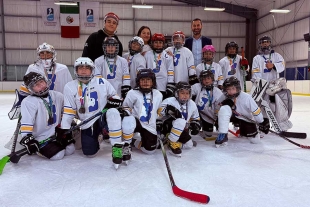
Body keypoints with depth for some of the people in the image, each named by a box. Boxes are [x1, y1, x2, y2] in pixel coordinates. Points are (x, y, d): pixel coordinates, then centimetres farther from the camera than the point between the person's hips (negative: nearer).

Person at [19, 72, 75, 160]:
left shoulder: (58, 96, -1)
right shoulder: (28, 102, -17)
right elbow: (26, 122, -24)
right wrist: (27, 138, -33)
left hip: (57, 133, 6)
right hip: (41, 138, -6)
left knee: (70, 150, 0)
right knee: (57, 155, -16)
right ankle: (38, 149, 8)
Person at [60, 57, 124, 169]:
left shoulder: (102, 82, -2)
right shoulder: (70, 87, 1)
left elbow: (115, 97, 8)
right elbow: (68, 111, 1)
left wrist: (113, 101, -16)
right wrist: (64, 130, -5)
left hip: (103, 118, -2)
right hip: (86, 124, 2)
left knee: (113, 112, -36)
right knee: (89, 153, -4)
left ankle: (117, 147, -28)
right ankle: (97, 137, 30)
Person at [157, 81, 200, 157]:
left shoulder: (192, 104, 2)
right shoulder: (169, 102, -19)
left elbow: (195, 118, 14)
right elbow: (159, 114, -20)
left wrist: (195, 126, 0)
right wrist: (158, 124, -31)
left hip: (181, 130, 7)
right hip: (166, 126, -7)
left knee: (189, 145, 0)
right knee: (181, 121, -34)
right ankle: (172, 144, -22)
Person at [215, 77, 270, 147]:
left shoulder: (246, 97, -30)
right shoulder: (224, 98, -21)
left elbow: (256, 111, -20)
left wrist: (262, 123, -12)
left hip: (247, 119, 0)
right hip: (233, 115, 0)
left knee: (255, 140, -1)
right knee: (224, 108, -34)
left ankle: (243, 131, 33)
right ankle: (222, 135, -28)